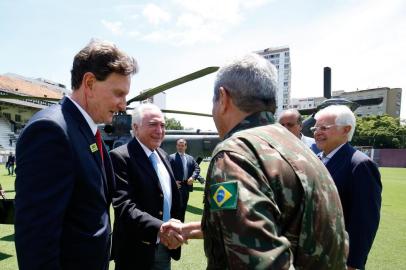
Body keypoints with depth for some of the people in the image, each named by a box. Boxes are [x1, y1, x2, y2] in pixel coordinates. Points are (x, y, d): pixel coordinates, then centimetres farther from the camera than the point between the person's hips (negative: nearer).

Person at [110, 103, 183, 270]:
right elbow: (124, 206, -25)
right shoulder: (120, 156, -16)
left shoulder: (163, 156, 7)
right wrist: (158, 228, -37)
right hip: (136, 250, -6)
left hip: (166, 245, 6)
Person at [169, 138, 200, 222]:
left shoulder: (190, 158, 15)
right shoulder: (171, 157, -1)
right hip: (177, 186, -5)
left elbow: (197, 168, 10)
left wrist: (193, 177, -7)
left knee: (184, 206, 13)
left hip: (187, 185, 5)